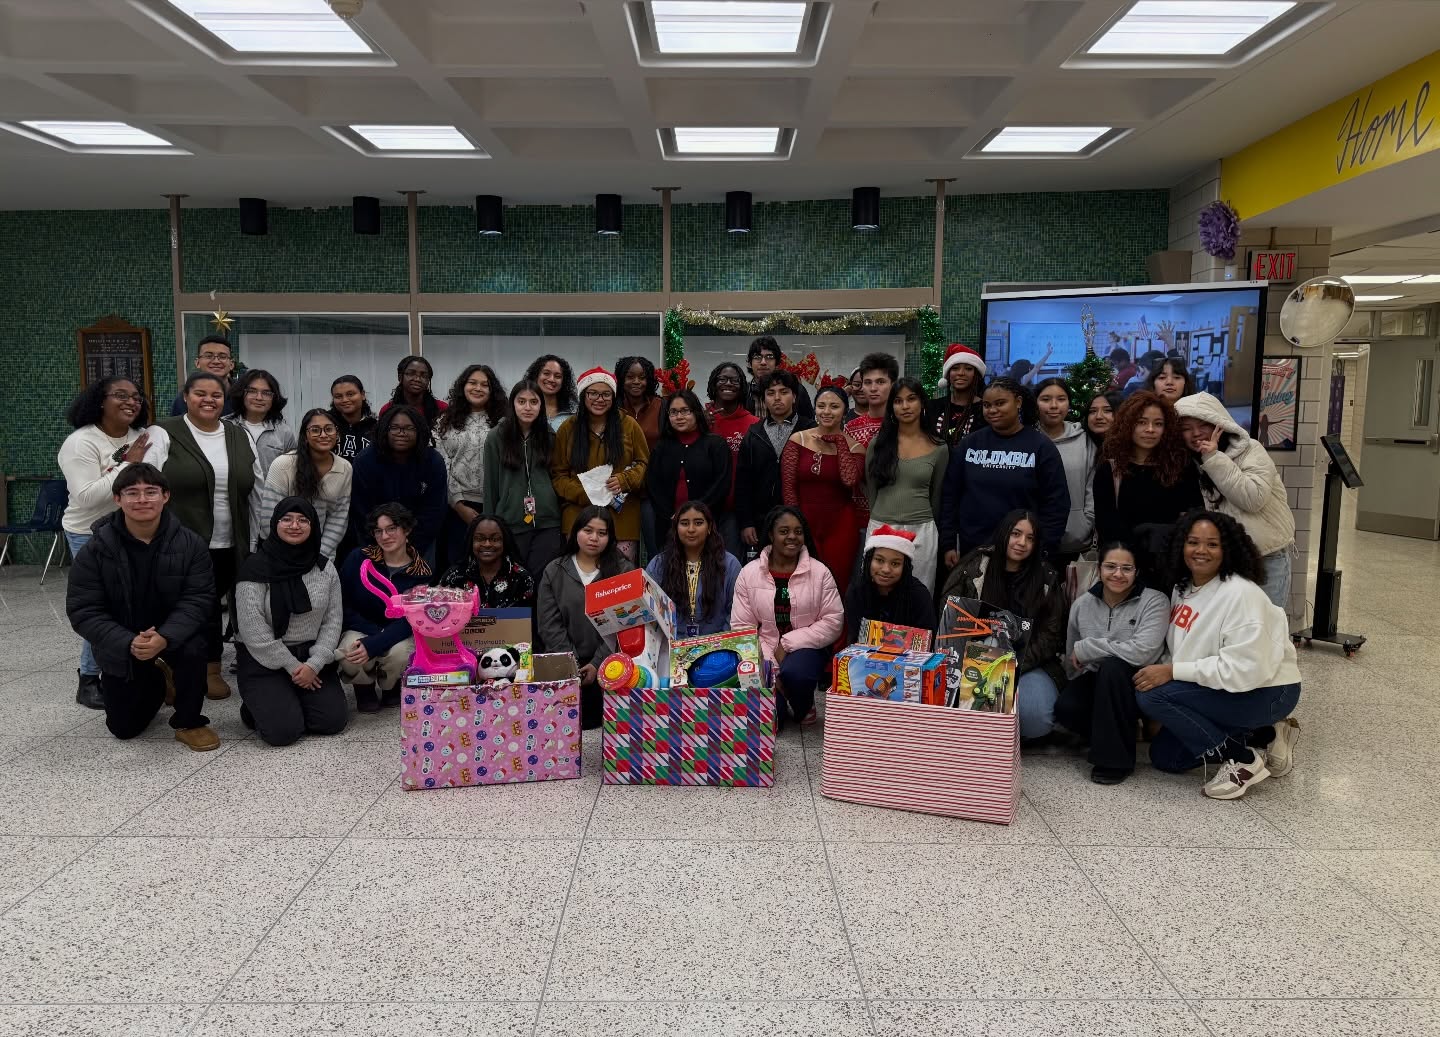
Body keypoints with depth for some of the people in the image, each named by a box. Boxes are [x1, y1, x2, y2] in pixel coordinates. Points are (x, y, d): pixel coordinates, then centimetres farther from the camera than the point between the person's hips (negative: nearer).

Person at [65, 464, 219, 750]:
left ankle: (189, 722, -10)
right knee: (124, 728, 5)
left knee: (193, 649, -36)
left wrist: (165, 637, -36)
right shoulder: (96, 549, -15)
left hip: (173, 635, -1)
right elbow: (83, 611, -17)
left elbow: (197, 600, -18)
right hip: (120, 647, 1)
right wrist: (128, 643, -32)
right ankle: (155, 682, 39)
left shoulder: (190, 544, -15)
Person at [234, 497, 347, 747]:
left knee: (333, 721, -11)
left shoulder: (324, 567, 2)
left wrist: (314, 664, -12)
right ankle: (258, 706, 15)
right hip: (264, 661, -4)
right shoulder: (256, 567, -12)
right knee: (283, 730, -19)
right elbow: (252, 628, -15)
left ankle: (294, 701, 20)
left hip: (311, 657, 4)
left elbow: (333, 620, 1)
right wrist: (291, 666, -15)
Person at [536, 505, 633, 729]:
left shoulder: (623, 570, 3)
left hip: (607, 662, -1)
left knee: (595, 716, -20)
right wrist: (572, 664, -9)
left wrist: (598, 663, -13)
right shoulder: (554, 572, 8)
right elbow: (549, 625, 1)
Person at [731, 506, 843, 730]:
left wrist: (788, 644, -14)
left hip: (806, 649, -1)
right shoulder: (749, 573, 0)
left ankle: (804, 708, 0)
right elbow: (741, 627, -2)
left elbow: (833, 621, -5)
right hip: (764, 654, 1)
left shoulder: (819, 572, -2)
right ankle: (778, 698, 18)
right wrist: (770, 667, -14)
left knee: (794, 672, -37)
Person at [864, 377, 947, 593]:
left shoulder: (939, 449, 2)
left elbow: (935, 496, 11)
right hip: (880, 528, 1)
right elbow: (870, 489, 11)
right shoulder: (878, 444, 4)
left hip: (922, 532, -1)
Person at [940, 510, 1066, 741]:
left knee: (1036, 715, -28)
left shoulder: (1047, 578, 5)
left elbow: (1050, 635, 2)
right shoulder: (973, 568, 2)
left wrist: (1015, 665, -12)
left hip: (1027, 665, 1)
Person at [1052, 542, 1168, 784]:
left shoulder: (1154, 601, -14)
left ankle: (1116, 758, -20)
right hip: (1095, 683, 4)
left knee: (1112, 666, -36)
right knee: (1065, 708, -28)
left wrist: (1086, 648, -22)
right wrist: (1079, 690, 5)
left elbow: (1141, 651, -30)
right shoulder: (1083, 603, 0)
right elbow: (1071, 660, 12)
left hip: (1135, 685, -3)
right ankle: (1111, 737, 7)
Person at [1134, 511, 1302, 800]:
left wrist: (1172, 672, -26)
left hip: (1265, 692, -9)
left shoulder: (1241, 594, -23)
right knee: (1164, 756, 7)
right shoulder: (1183, 587, 3)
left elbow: (1244, 669, -29)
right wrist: (1160, 669, -9)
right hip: (1221, 690, 9)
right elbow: (1178, 650, 10)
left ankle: (1244, 760, -10)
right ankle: (1263, 737, 14)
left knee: (1152, 695, -23)